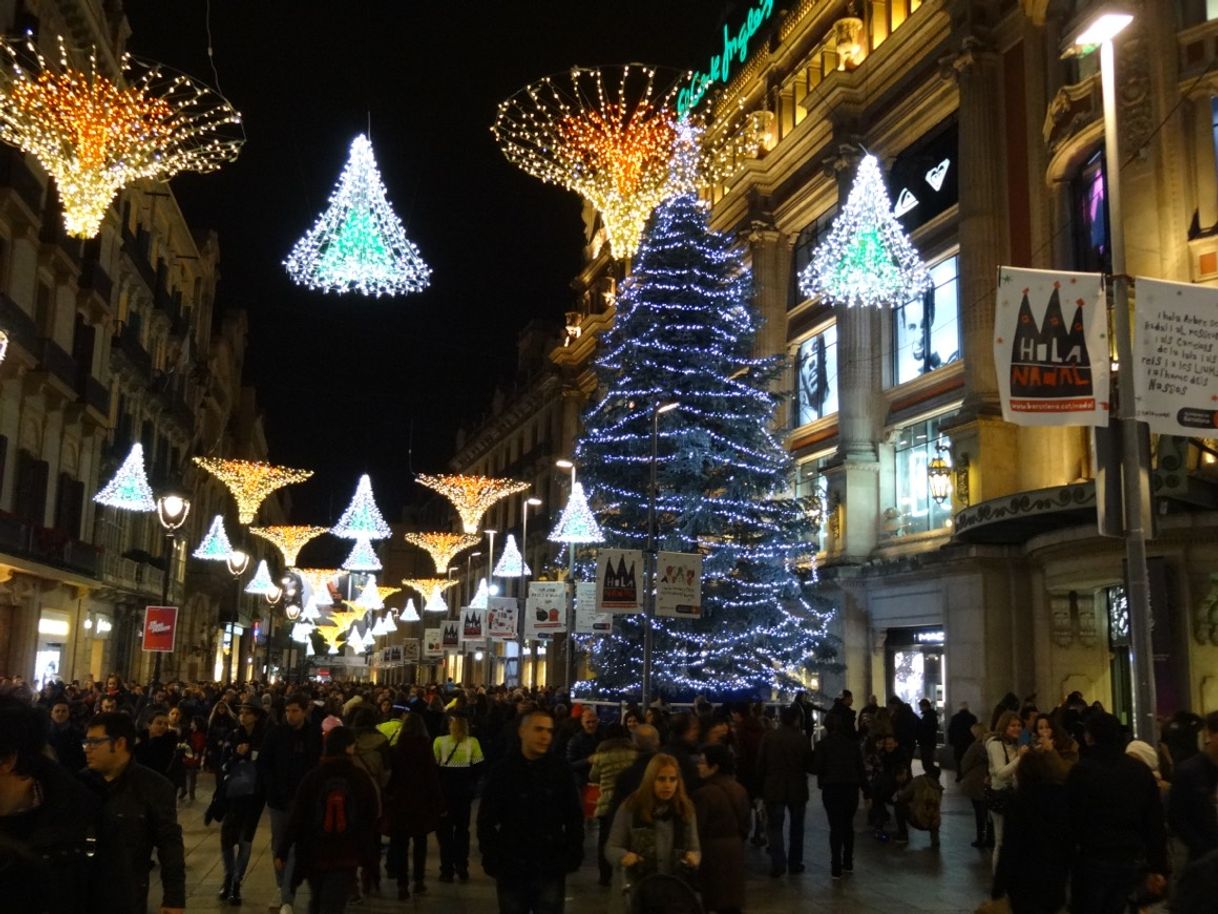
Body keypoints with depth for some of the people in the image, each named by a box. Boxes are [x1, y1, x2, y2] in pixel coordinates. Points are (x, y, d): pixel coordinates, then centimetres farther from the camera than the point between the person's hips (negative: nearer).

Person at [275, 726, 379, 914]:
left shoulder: (312, 777, -6)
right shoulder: (361, 779, -5)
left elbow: (295, 817, -7)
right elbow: (370, 820, 1)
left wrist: (281, 852, 0)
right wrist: (370, 855, 13)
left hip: (314, 854, 1)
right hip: (347, 857, -1)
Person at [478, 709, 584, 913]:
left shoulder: (561, 769, -1)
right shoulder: (503, 770, -4)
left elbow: (574, 817, 6)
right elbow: (486, 821, 0)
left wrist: (574, 856, 0)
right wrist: (492, 860, -6)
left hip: (551, 870, 0)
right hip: (511, 869, 0)